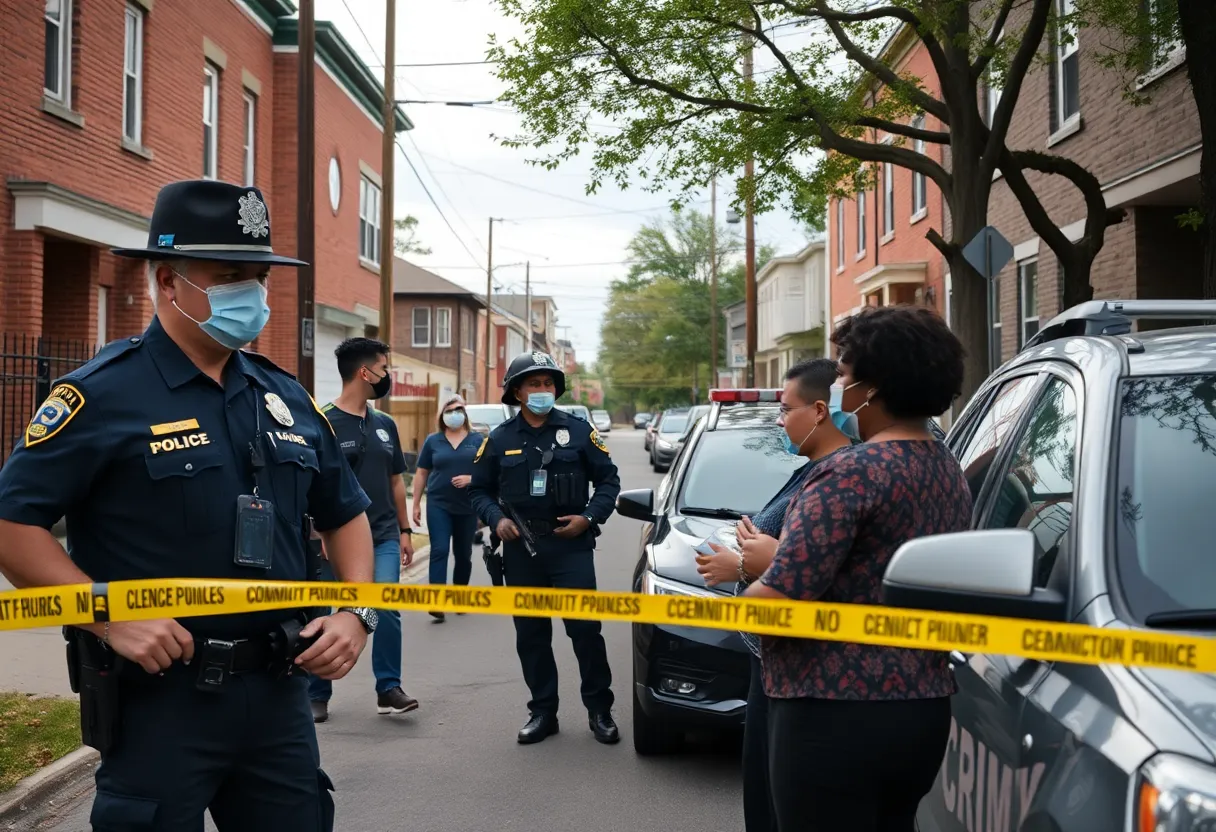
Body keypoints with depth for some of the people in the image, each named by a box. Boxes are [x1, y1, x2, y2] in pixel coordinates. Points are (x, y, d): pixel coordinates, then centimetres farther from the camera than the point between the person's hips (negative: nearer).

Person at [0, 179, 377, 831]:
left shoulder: (285, 397, 10)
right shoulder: (102, 394, -9)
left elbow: (344, 515, 19)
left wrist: (356, 612, 3)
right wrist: (110, 616, -19)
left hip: (279, 692, 6)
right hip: (159, 698, -5)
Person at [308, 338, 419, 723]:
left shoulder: (385, 424, 11)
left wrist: (405, 530, 15)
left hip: (383, 536, 4)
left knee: (387, 609, -6)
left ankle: (389, 689, 5)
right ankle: (317, 695, 16)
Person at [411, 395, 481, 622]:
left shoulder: (477, 441, 5)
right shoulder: (433, 441, 6)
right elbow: (421, 474, 9)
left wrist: (471, 478, -15)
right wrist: (416, 504, 5)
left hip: (468, 507, 1)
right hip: (438, 505, -1)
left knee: (463, 554, 10)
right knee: (439, 550, -12)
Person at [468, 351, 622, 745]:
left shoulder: (578, 431, 2)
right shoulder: (499, 439, 6)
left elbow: (608, 479, 6)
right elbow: (479, 489, 12)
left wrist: (590, 517, -8)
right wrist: (496, 519, -6)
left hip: (571, 545, -2)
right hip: (521, 549, 2)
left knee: (585, 627, -5)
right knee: (531, 634, 8)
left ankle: (599, 709, 8)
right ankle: (542, 712, 19)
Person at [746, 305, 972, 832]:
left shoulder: (851, 472, -18)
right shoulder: (950, 471, 10)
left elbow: (778, 602, -22)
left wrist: (749, 589, 0)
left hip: (837, 717, -9)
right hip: (923, 709, 9)